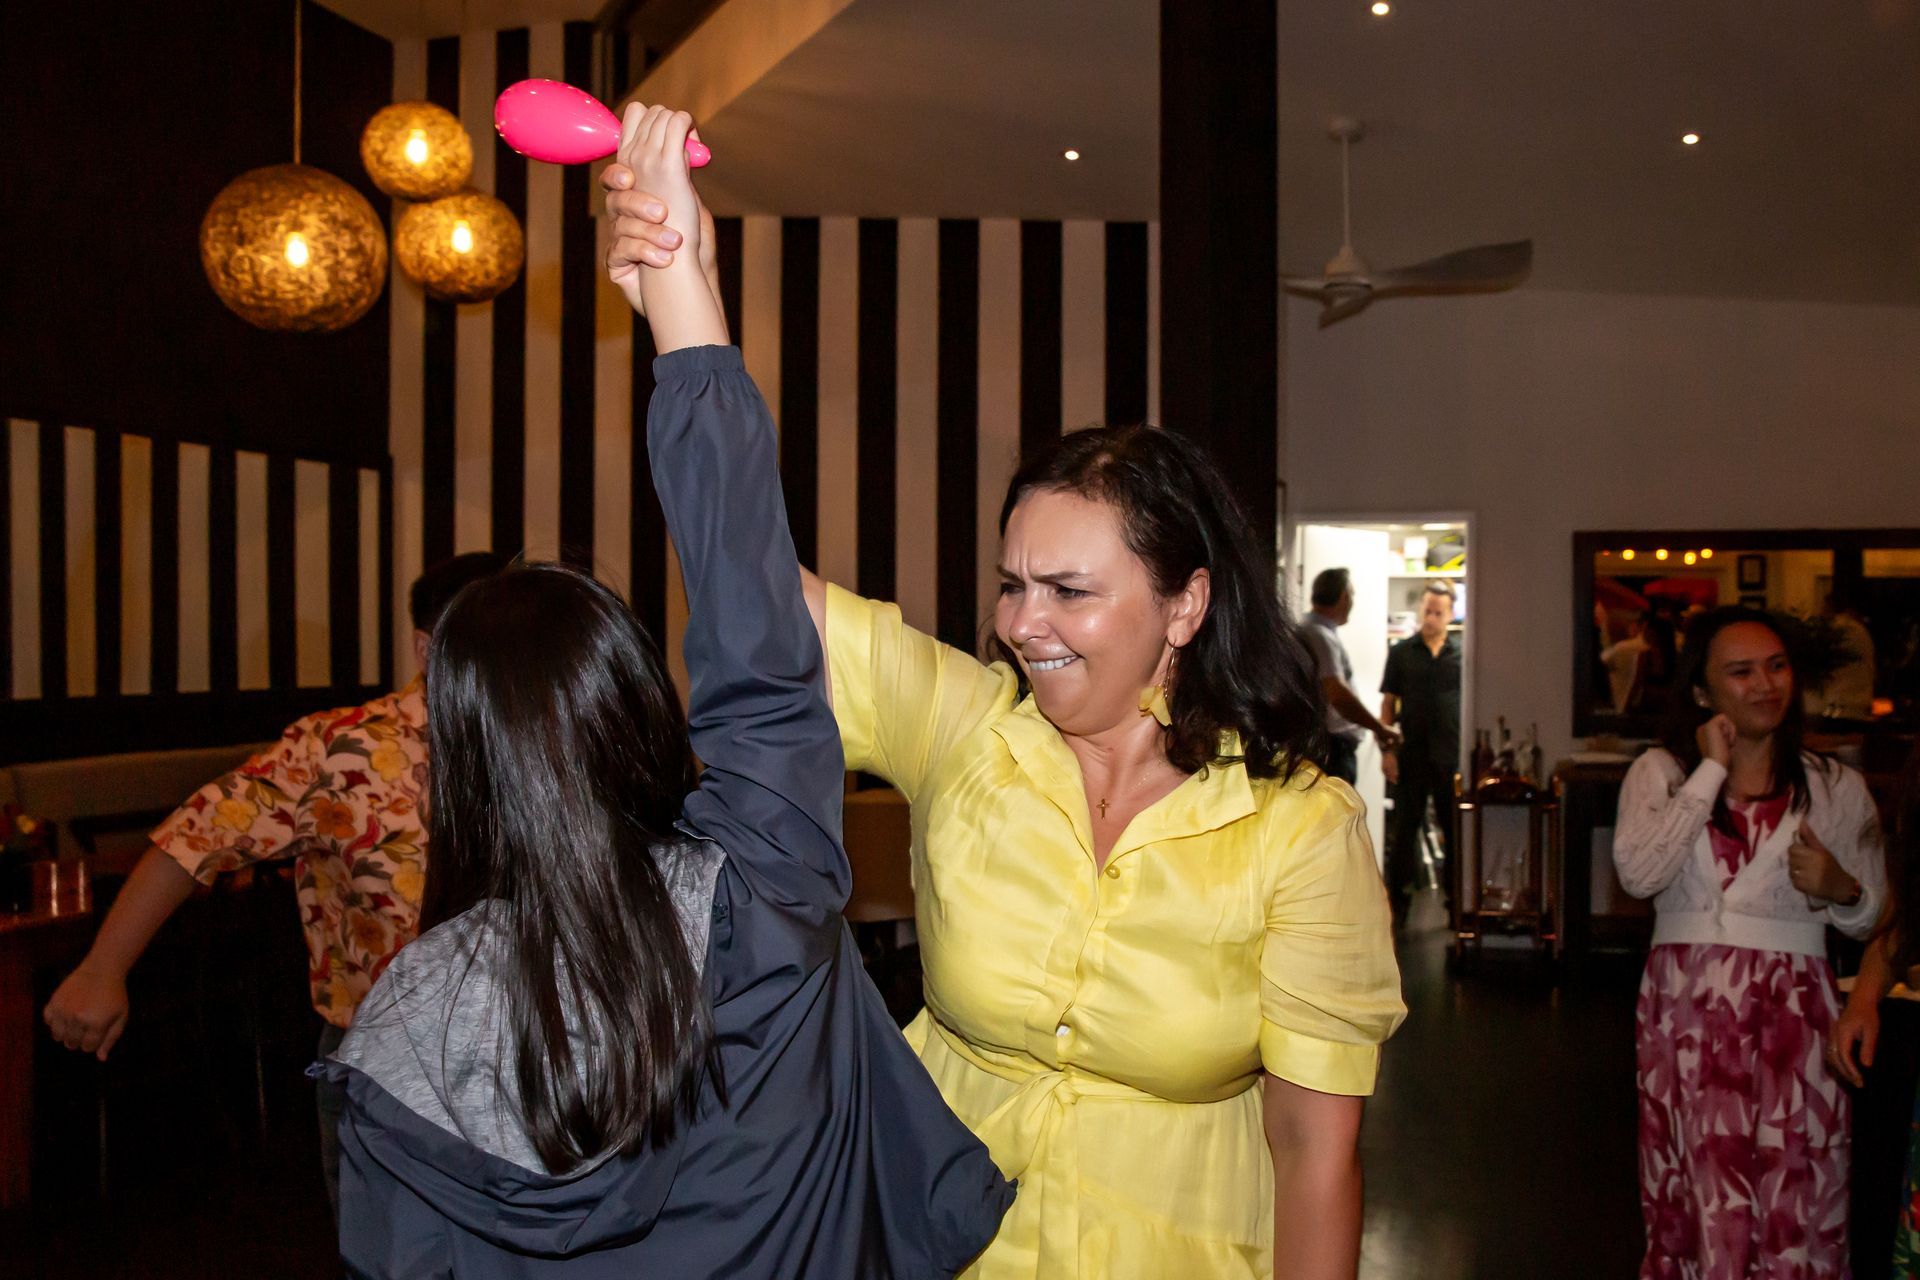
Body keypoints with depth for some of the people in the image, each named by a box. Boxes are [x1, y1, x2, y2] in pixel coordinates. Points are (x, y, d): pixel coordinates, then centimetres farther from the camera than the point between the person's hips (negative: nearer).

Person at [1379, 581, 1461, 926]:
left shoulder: (1462, 654, 4)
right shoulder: (1401, 653, 4)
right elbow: (1388, 703, 4)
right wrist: (1387, 750, -4)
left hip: (1453, 757, 0)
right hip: (1411, 755, 0)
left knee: (1455, 830, 8)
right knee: (1404, 829, 6)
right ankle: (1398, 900, 14)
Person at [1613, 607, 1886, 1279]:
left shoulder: (1838, 789, 8)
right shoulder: (1660, 773, 5)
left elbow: (1873, 918, 12)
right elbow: (1639, 872, -14)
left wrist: (1839, 889, -11)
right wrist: (1711, 771, -8)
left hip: (1794, 1012, 1)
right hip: (1686, 1011, 0)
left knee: (1797, 1206, -1)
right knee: (1700, 1201, 3)